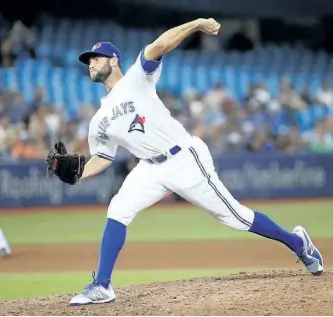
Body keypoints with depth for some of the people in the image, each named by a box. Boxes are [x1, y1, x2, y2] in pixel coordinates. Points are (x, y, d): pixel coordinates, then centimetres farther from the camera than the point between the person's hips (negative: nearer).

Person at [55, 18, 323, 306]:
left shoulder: (136, 79, -8)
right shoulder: (100, 120, 11)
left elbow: (159, 46, -23)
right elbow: (102, 159, 18)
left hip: (186, 160, -6)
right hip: (151, 168, 6)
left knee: (234, 216, 0)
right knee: (118, 212, -12)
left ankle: (297, 242, 19)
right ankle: (101, 287, -8)